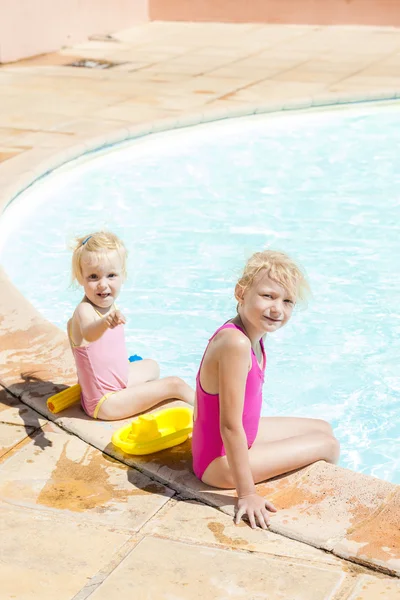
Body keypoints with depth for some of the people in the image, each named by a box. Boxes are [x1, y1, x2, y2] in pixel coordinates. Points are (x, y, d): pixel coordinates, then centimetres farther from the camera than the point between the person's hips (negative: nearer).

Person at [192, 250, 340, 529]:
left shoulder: (253, 334, -4)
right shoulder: (236, 343, -34)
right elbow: (230, 426, -32)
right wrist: (247, 493, -26)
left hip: (243, 436, 9)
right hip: (220, 461, -9)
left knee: (323, 428, 22)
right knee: (328, 444, 4)